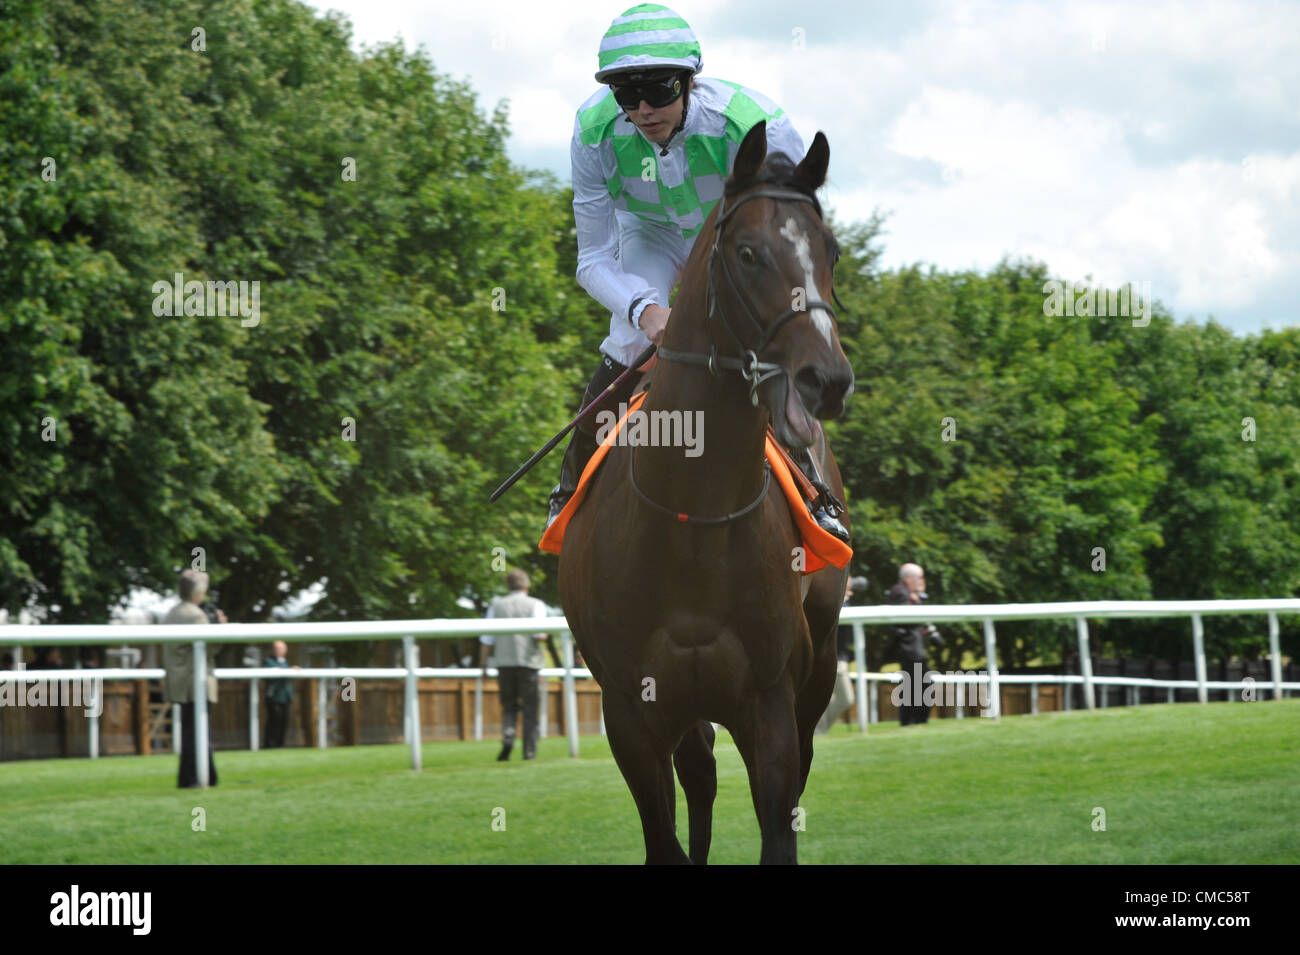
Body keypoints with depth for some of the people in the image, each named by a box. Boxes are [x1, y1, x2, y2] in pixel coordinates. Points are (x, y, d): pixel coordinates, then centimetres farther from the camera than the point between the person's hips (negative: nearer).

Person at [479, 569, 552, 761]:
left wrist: (483, 664, 13)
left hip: (504, 663, 2)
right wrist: (545, 635, 10)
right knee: (530, 709, 5)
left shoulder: (496, 606, 7)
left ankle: (507, 736, -14)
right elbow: (539, 634, -12)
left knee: (509, 707, 11)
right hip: (528, 661, -2)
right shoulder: (535, 605, 0)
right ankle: (529, 750, 1)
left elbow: (487, 640, 5)